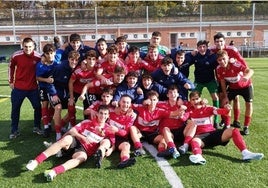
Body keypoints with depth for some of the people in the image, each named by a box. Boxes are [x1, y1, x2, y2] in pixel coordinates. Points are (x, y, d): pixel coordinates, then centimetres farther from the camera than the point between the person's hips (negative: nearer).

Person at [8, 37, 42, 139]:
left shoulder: (38, 57, -13)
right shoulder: (16, 55, -12)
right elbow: (11, 67, 6)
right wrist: (11, 81, 7)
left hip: (33, 88, 1)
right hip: (18, 88, 0)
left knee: (38, 107, 7)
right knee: (15, 109, 8)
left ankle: (37, 127, 27)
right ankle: (14, 130, 23)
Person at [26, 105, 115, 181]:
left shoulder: (108, 130, 8)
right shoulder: (88, 122, 7)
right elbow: (72, 131, -1)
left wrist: (109, 150, -12)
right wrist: (83, 138, -14)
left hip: (84, 151, 0)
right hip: (75, 142, 1)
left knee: (82, 157, -38)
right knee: (67, 139, -35)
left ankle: (54, 172, -63)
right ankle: (35, 162, -41)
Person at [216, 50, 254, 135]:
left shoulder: (235, 64, -36)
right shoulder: (219, 69, -22)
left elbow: (250, 71, -47)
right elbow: (222, 83, -10)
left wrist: (246, 77, -70)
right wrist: (225, 96, -9)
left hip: (245, 85, -3)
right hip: (233, 87, 3)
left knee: (249, 104, -11)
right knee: (225, 102, -5)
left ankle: (246, 127, 4)